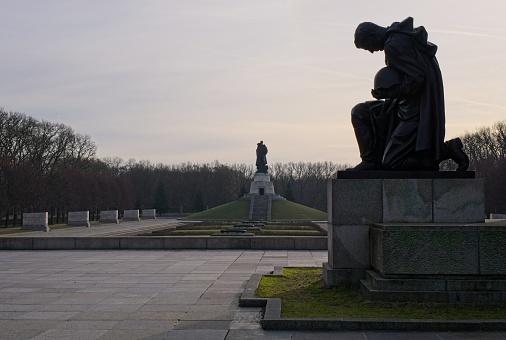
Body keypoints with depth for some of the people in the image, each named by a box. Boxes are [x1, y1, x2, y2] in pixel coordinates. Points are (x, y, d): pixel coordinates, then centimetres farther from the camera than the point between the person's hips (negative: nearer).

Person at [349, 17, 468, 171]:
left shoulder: (393, 46, -18)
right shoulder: (402, 37, 13)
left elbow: (416, 78, -25)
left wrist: (390, 92, -15)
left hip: (417, 111, -11)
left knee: (391, 163, -6)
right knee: (360, 112, 12)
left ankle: (448, 149, -3)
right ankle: (370, 161, 9)